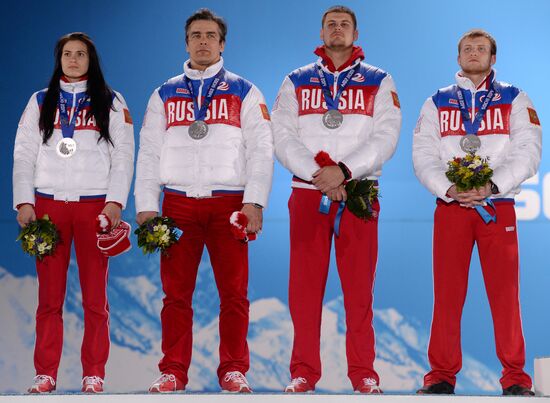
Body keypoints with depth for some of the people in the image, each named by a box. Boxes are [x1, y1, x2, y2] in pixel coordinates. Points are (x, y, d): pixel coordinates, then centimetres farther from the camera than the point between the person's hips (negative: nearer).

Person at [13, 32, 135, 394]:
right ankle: (46, 373, 2)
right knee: (49, 294, -1)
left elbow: (123, 156, 4)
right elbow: (24, 155, 11)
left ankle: (94, 374, 1)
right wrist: (24, 201, 0)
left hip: (95, 205, -1)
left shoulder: (111, 103, 9)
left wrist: (115, 201, -7)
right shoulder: (41, 102, 14)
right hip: (48, 204, 1)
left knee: (95, 295, -3)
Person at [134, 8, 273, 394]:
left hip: (229, 204, -1)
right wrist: (146, 206, 3)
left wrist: (254, 203, -8)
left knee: (234, 292, -2)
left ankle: (234, 370, 4)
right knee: (176, 292, 0)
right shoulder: (165, 95, 15)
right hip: (178, 203, 1)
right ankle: (173, 372, 5)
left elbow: (261, 150, 3)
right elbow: (149, 154, 13)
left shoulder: (245, 93, 9)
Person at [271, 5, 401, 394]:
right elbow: (283, 137, 2)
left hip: (359, 194, -1)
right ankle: (303, 373, 4)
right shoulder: (296, 82, 13)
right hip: (307, 194, 1)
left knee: (359, 287, -2)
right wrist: (319, 174, -13)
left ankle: (364, 375, 2)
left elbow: (386, 137, -3)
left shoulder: (379, 82, 10)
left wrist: (343, 170, -16)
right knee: (304, 287, 0)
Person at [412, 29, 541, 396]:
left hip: (499, 207, -1)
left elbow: (528, 151, -2)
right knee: (447, 293, 0)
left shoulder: (515, 100, 9)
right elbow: (423, 155, 4)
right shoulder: (437, 103, 14)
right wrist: (447, 189, -13)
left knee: (505, 293, -4)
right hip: (450, 208, 1)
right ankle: (442, 375, 5)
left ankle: (515, 378, 1)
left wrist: (493, 186, -15)